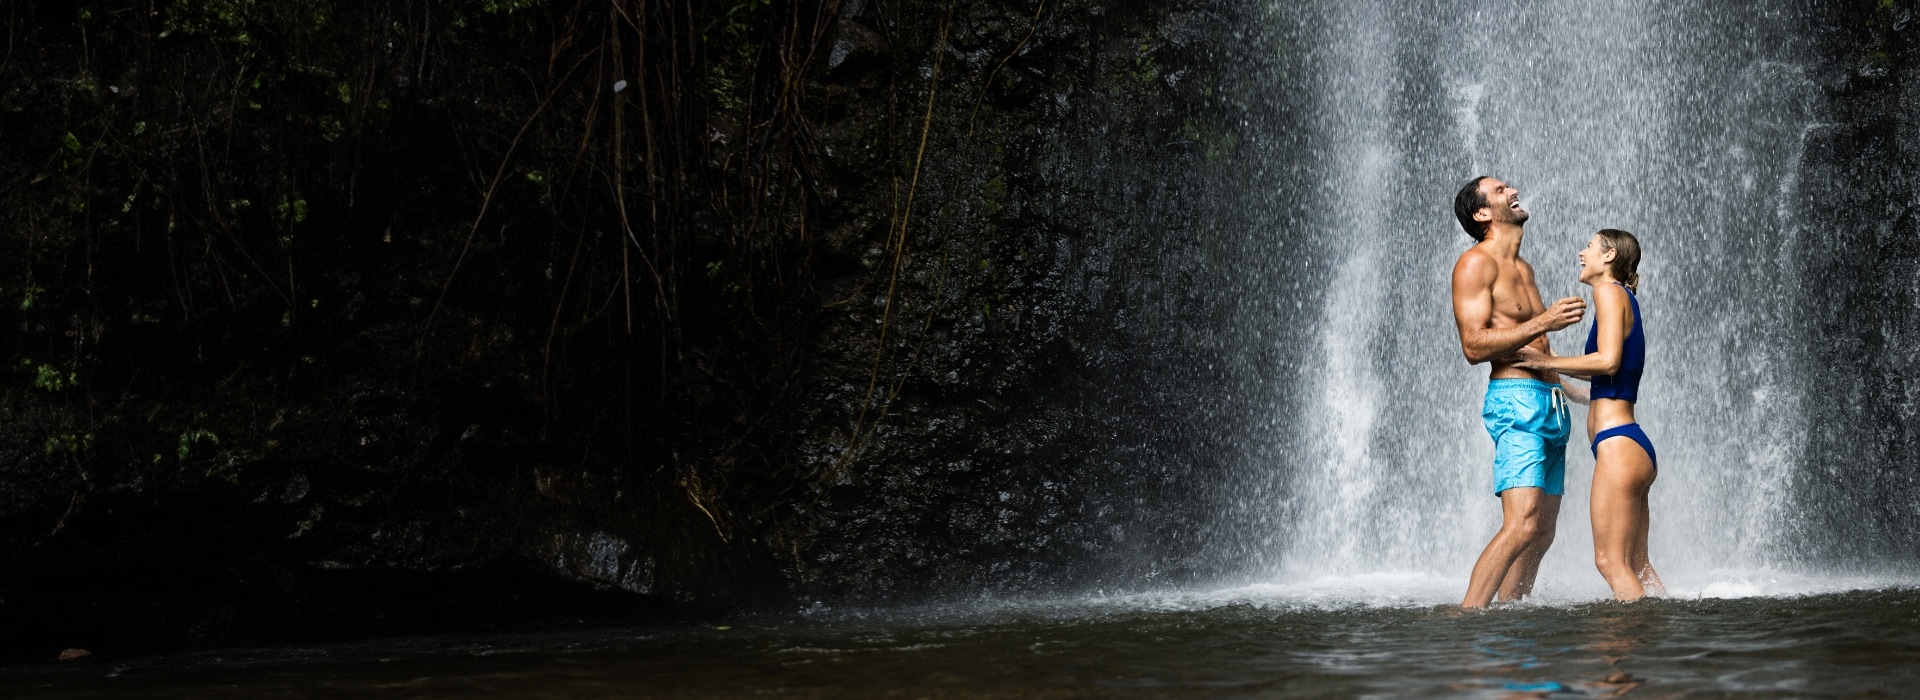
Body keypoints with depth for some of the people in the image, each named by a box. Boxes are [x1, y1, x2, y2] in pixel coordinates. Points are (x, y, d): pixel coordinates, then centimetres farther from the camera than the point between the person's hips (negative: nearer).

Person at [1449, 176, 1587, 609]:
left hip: (1550, 403, 9)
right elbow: (1474, 346, -16)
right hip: (1515, 400, -9)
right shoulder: (1476, 263, -6)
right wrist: (1543, 323, -21)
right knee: (1522, 525, -23)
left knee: (1543, 533, 6)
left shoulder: (1523, 269, 22)